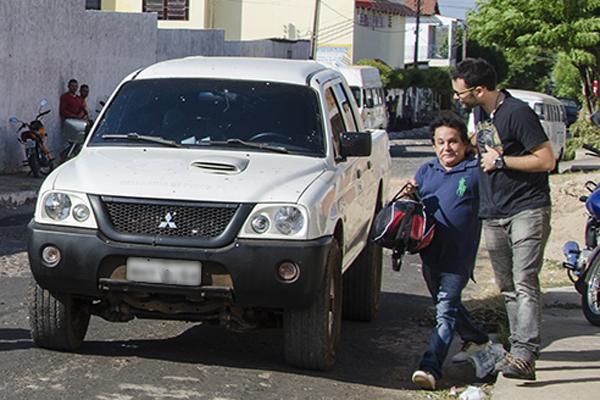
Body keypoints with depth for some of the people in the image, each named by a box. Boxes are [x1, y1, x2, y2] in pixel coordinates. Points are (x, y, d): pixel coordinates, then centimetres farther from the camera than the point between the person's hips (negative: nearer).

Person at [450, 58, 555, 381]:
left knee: (524, 283, -16)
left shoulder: (517, 113, -14)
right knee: (507, 287, 9)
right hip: (492, 214, 8)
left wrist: (501, 161, -14)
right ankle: (520, 346, 16)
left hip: (527, 209, -8)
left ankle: (524, 354, -23)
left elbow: (546, 160, -16)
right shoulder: (479, 112, 12)